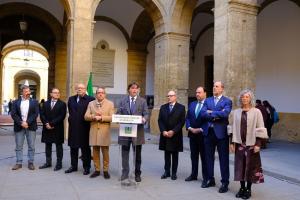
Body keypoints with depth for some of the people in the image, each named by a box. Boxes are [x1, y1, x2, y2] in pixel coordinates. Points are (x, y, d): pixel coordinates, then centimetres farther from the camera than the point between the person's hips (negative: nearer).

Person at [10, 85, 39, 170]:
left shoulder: (34, 102, 5)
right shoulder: (16, 102, 7)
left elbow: (35, 114, -3)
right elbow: (13, 114, -1)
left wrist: (27, 122, -13)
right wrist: (21, 123, -13)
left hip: (31, 127, -1)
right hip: (19, 127, 1)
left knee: (31, 146, 3)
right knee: (18, 146, 6)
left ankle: (31, 163, 12)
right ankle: (19, 163, 15)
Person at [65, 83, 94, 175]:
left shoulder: (90, 99, -8)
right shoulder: (71, 99, 10)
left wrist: (88, 118, -7)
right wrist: (71, 118, 14)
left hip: (84, 128, -5)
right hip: (73, 127, 5)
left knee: (85, 148, 4)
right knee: (73, 147, 14)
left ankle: (86, 167, 16)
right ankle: (73, 166, 27)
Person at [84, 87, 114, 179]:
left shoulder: (110, 104, 3)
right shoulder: (91, 103, 10)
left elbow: (112, 117, -7)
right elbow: (86, 116, 2)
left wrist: (101, 117, -17)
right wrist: (94, 116, -15)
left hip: (104, 132, -2)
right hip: (94, 131, 3)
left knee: (105, 152, 2)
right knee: (95, 152, 9)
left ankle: (105, 170, 14)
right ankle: (97, 170, 20)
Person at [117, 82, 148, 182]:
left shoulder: (142, 101, 6)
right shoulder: (123, 100, 8)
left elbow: (146, 114, 0)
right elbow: (118, 113, 6)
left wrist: (144, 119, -22)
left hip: (137, 130, 0)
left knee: (137, 154, 9)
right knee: (125, 153, 6)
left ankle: (137, 174, 21)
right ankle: (125, 173, 18)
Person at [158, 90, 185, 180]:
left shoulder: (181, 107, -2)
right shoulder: (163, 107, 9)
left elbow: (182, 121, -8)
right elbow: (160, 120, 5)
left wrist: (173, 131, -15)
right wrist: (163, 131, -9)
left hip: (175, 135, -3)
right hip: (165, 135, 3)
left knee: (175, 155, 6)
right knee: (167, 154, 9)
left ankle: (174, 173, 15)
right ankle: (167, 172, 17)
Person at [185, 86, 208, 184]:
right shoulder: (192, 104, 12)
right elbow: (187, 118, 11)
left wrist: (200, 129, -15)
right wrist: (190, 128, -4)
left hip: (203, 134, -5)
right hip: (192, 133, 5)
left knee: (204, 156, 4)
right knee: (193, 155, 13)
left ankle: (206, 176, 16)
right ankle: (194, 174, 24)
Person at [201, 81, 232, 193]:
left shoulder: (227, 101, -2)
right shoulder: (207, 100, 11)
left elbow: (225, 113, -20)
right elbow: (203, 113, -4)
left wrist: (211, 112, -11)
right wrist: (216, 115, -15)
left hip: (221, 132, -4)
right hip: (208, 132, 5)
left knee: (223, 158, 3)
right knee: (209, 157, 13)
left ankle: (225, 182, 14)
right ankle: (210, 179, 27)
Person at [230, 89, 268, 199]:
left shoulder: (256, 112, -4)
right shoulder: (236, 112, 6)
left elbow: (260, 129, -5)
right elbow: (233, 128, 8)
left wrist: (258, 144, -11)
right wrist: (232, 142, 4)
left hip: (251, 144, -3)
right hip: (239, 143, 3)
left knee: (250, 166, 3)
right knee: (240, 165, 7)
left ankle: (248, 189, 16)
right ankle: (242, 187, 20)